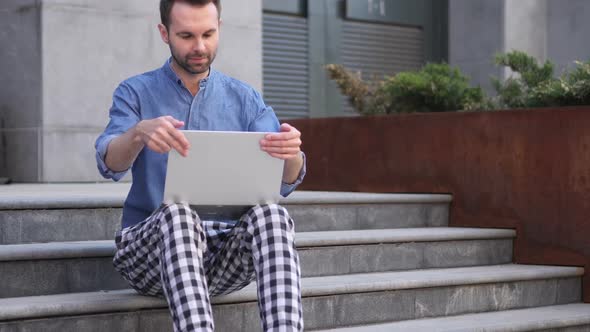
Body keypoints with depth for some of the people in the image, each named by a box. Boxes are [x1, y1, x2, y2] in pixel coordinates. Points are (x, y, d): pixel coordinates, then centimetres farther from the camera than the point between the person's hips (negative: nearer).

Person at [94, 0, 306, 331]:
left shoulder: (245, 98, 10)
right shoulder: (135, 93, 4)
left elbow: (284, 182, -3)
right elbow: (109, 164, -15)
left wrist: (292, 152, -28)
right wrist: (139, 132, -38)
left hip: (226, 246, 2)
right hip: (150, 246, -2)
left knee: (270, 215, -31)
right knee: (177, 214, -36)